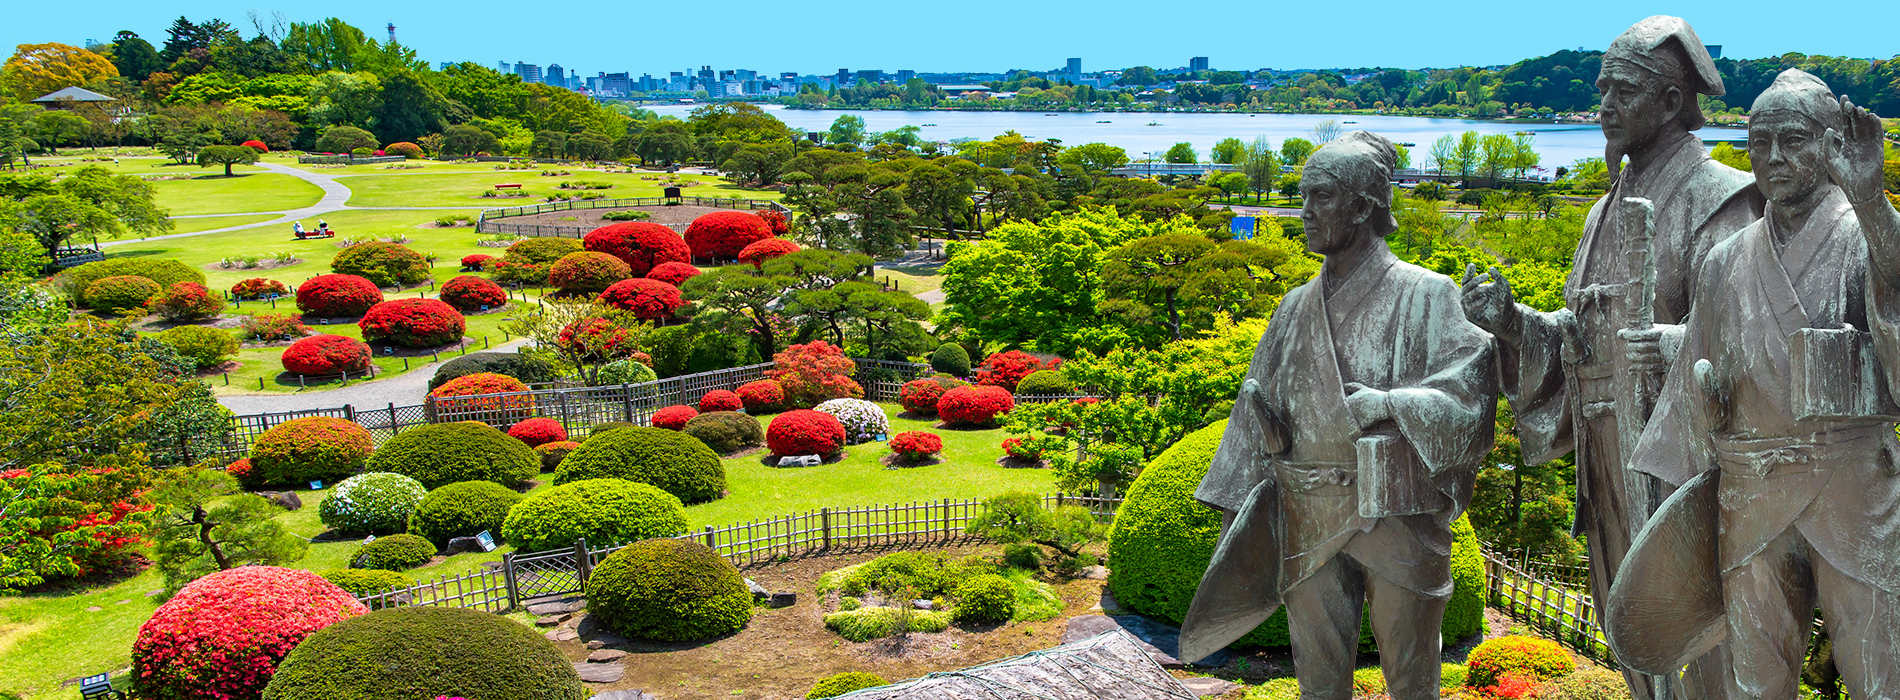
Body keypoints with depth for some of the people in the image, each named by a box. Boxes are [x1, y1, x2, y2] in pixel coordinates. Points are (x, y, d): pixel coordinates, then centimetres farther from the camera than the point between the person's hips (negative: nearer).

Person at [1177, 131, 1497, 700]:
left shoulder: (1423, 295, -3)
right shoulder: (1298, 307, 12)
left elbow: (1469, 396, -12)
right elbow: (1256, 410, 14)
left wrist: (1388, 405, -22)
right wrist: (1233, 513, 9)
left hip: (1396, 517, -4)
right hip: (1308, 520, 4)